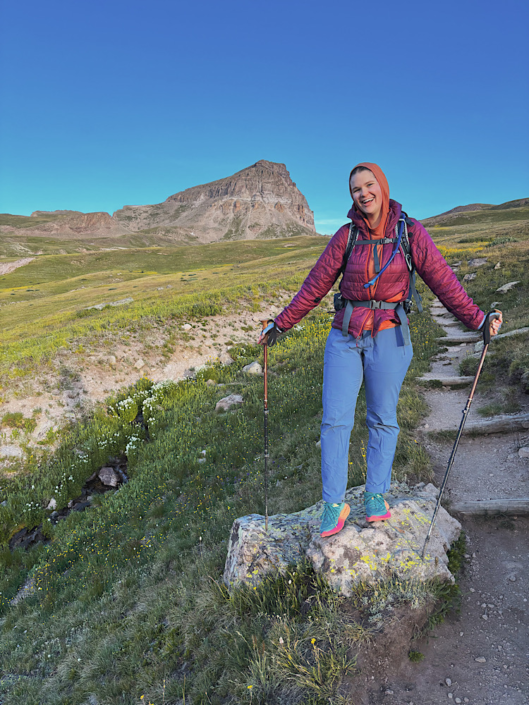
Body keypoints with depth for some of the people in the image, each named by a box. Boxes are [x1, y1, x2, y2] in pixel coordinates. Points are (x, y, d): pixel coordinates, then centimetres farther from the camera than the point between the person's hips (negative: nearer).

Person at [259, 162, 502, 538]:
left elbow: (442, 278, 2)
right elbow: (316, 284, 8)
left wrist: (477, 319, -3)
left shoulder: (410, 231, 2)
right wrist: (282, 323, 9)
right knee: (335, 419, -2)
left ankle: (376, 496, 24)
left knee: (383, 419, 7)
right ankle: (334, 504, 10)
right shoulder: (347, 235, 5)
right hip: (345, 337, 2)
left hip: (389, 337, -1)